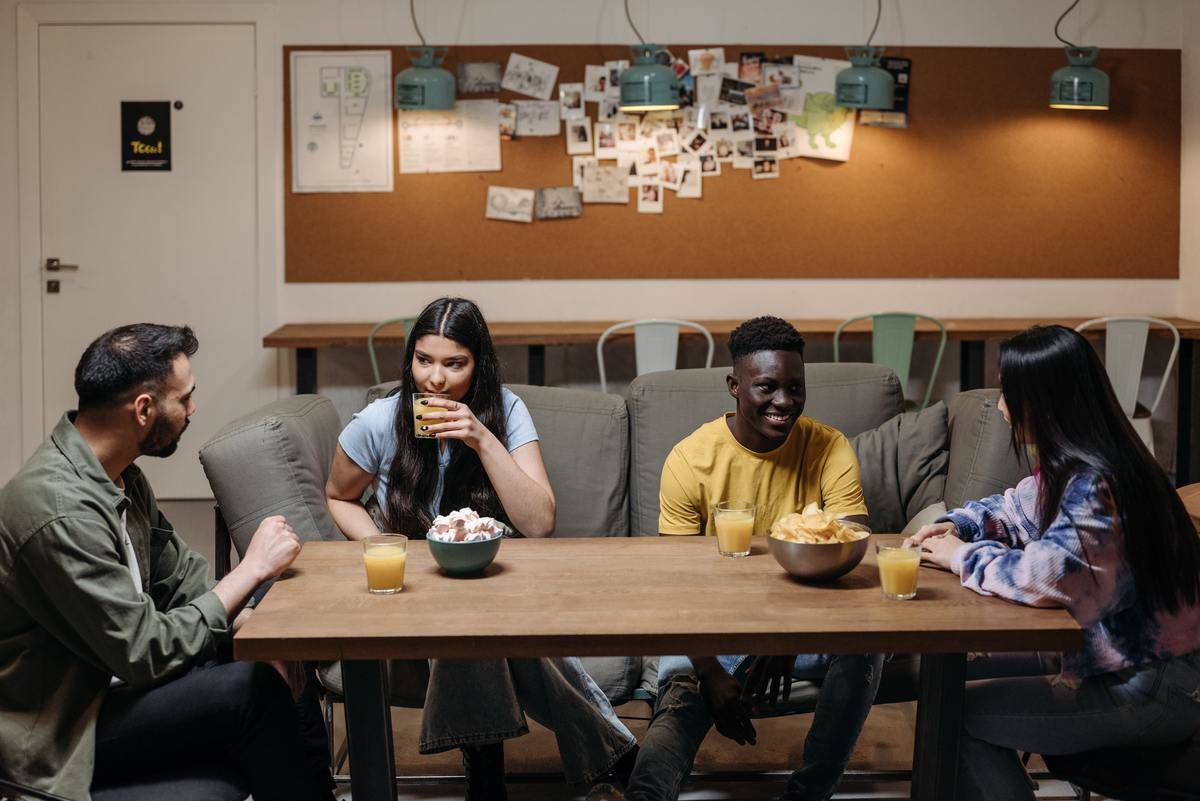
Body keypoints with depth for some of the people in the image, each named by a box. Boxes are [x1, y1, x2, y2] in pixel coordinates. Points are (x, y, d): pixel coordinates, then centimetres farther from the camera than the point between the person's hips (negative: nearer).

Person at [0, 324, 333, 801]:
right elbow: (146, 653, -24)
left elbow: (180, 576, 11)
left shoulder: (121, 476, 3)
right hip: (58, 735, -9)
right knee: (248, 688, -22)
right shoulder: (60, 511, -27)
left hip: (114, 673, 9)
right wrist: (252, 569, -17)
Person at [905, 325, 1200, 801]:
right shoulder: (1073, 469, 7)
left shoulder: (1095, 486, -24)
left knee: (956, 711, -10)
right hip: (1127, 666, 10)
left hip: (1153, 693, -10)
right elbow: (1015, 509, 24)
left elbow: (1045, 576, -36)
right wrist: (956, 526, 5)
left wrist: (963, 557, -18)